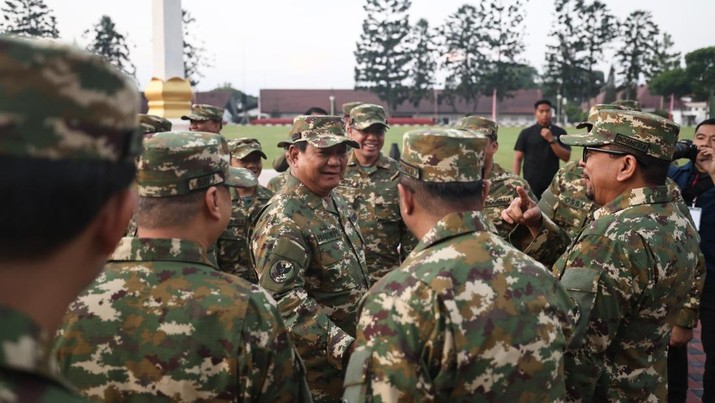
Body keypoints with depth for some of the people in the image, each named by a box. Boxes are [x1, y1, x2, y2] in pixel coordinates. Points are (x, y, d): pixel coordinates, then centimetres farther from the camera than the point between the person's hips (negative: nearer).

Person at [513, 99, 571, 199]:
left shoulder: (559, 132, 5)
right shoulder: (526, 133, 2)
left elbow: (566, 157, -2)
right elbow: (518, 159, 2)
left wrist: (551, 140, -13)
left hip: (553, 184, 1)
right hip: (531, 184, -1)